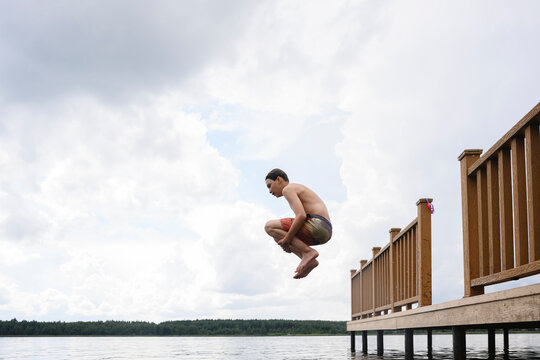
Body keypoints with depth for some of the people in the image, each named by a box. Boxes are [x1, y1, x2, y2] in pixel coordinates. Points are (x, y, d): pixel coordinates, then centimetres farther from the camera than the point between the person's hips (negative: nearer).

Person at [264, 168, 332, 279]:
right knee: (277, 236, 23)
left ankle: (308, 252, -14)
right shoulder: (299, 189, 30)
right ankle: (309, 261, 5)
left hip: (317, 226, -10)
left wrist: (287, 239, -12)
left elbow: (301, 216, -17)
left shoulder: (288, 189, -2)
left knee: (269, 227, -7)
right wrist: (288, 242, 16)